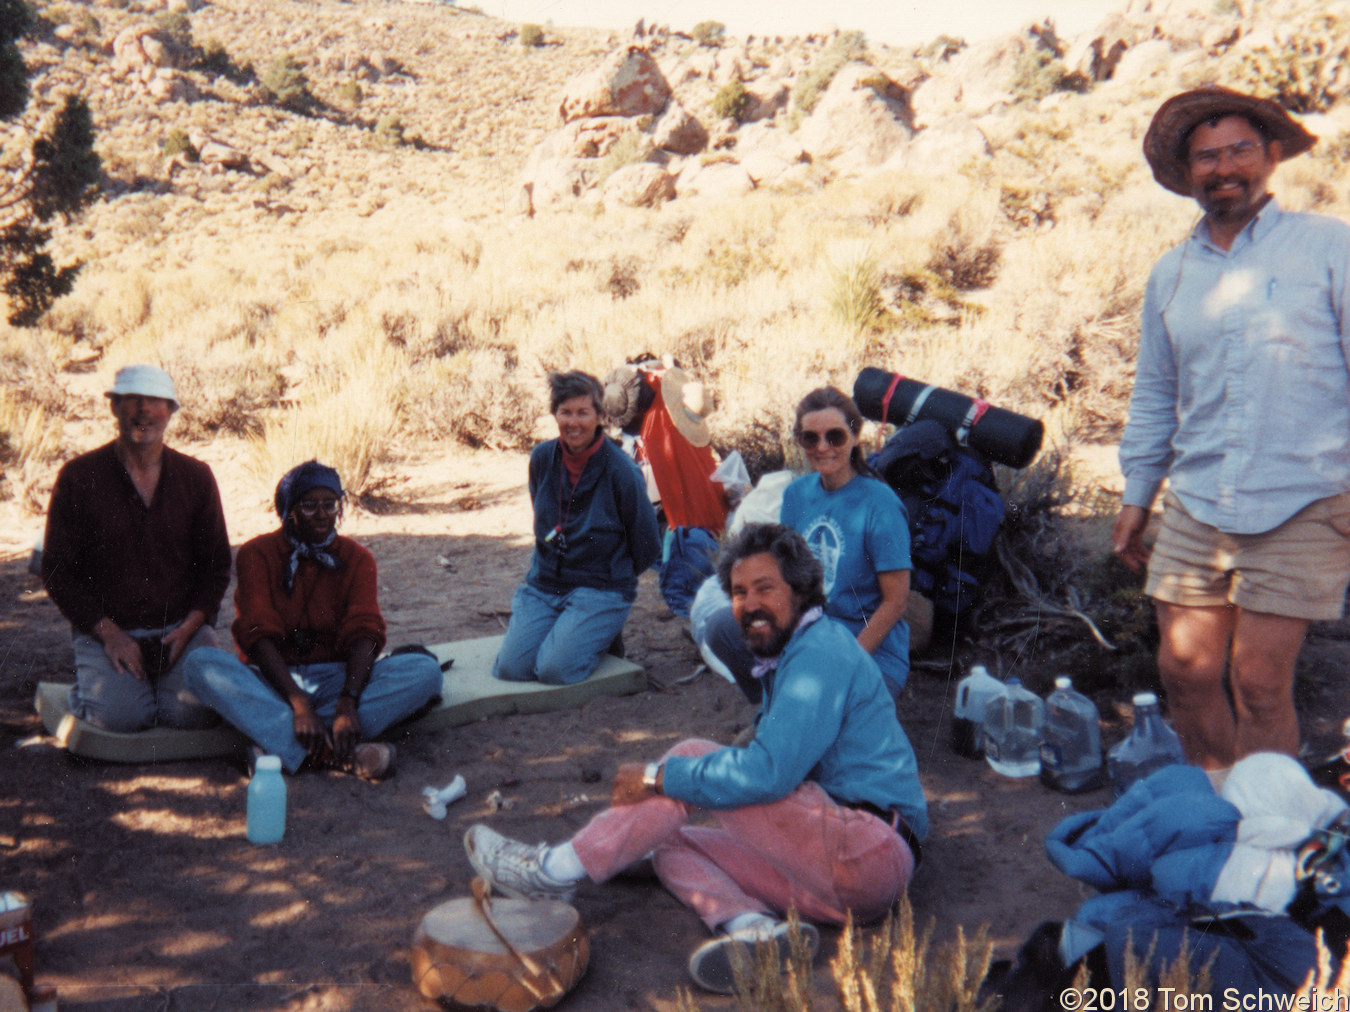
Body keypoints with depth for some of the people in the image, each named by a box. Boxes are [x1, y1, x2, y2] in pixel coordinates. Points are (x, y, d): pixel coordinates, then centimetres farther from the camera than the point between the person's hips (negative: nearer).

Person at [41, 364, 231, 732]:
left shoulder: (196, 476, 5)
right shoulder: (78, 477, -1)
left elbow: (217, 564, 9)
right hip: (105, 629, -1)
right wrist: (109, 633, -11)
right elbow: (56, 571, 0)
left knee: (192, 712, -21)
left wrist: (190, 626, -7)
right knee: (119, 715, -24)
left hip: (182, 626, 2)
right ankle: (86, 684, 11)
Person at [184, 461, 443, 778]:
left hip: (336, 678, 1)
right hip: (273, 679, -1)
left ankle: (279, 743, -35)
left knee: (425, 670, -24)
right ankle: (341, 754, -44)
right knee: (202, 664, -31)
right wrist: (299, 704, -30)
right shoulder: (257, 554, 0)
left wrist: (348, 702, -31)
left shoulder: (357, 558, 5)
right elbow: (258, 634, -13)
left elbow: (364, 632, -10)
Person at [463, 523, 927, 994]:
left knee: (692, 757, -13)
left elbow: (769, 772, -23)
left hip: (871, 847, -10)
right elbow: (778, 770, 24)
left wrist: (657, 777, -14)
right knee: (671, 844, 5)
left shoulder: (821, 650, -12)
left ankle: (557, 871, -8)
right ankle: (755, 928, -22)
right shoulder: (792, 657, 21)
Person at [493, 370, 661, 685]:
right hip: (543, 583, 4)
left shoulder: (620, 471, -13)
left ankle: (604, 635, 6)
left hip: (601, 590, -4)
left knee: (555, 669, -24)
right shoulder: (541, 459, 2)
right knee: (510, 667, -16)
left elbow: (646, 548, -2)